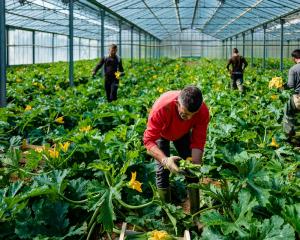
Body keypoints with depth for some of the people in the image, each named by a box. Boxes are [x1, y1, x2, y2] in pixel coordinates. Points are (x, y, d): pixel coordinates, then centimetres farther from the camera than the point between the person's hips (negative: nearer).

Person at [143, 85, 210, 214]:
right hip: (161, 133, -2)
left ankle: (196, 214, 6)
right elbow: (149, 140, -42)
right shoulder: (161, 108, -45)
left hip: (183, 133, 2)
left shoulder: (203, 111, -36)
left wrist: (195, 163, -43)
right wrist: (165, 160, -57)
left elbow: (198, 142, -26)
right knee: (162, 171, -14)